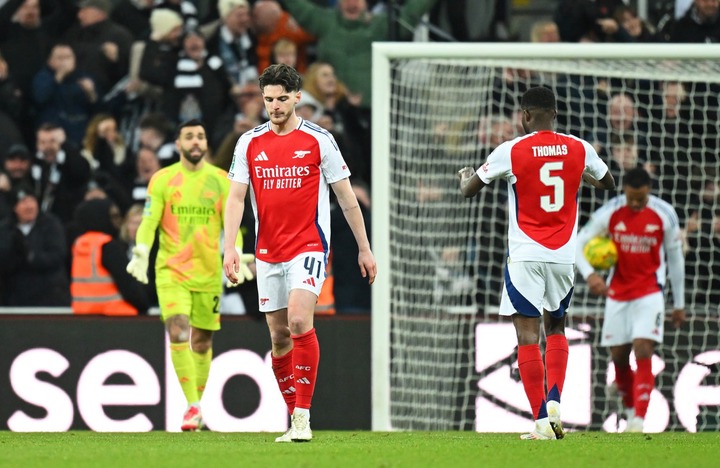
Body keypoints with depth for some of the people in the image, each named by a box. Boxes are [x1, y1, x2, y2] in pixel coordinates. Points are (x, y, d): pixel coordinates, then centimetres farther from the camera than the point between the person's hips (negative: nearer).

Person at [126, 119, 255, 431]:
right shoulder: (162, 180, 1)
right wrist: (141, 253, -20)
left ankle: (197, 405, 22)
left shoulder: (220, 180, 6)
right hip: (171, 270, -2)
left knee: (202, 341, 7)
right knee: (178, 333, -18)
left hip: (209, 273, 2)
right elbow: (149, 221, -4)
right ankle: (193, 406, -20)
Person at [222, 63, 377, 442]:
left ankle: (303, 415, -20)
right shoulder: (249, 143, 5)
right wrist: (230, 248, -8)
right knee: (279, 337, 6)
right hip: (268, 252, 4)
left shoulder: (318, 140, -2)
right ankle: (294, 416, 18)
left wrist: (364, 248, 5)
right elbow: (236, 198, 4)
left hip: (309, 247, -4)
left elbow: (347, 198, 4)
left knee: (299, 320, -22)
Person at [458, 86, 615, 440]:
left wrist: (464, 175, 29)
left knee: (528, 335, -1)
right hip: (564, 255, 3)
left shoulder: (510, 151, -8)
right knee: (555, 328, 20)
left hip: (525, 255, -3)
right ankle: (554, 401, 1)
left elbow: (468, 191, 5)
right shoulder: (579, 149, 1)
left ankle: (542, 420, -9)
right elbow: (608, 184, 21)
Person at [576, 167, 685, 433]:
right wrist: (589, 274, -24)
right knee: (619, 357, 6)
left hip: (649, 293, -2)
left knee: (643, 351, -17)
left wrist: (679, 304, 8)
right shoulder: (609, 213, -9)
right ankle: (631, 412, 29)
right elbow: (578, 244, -4)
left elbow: (676, 259, 4)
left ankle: (639, 422, -20)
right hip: (617, 293, 2)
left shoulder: (665, 215, -8)